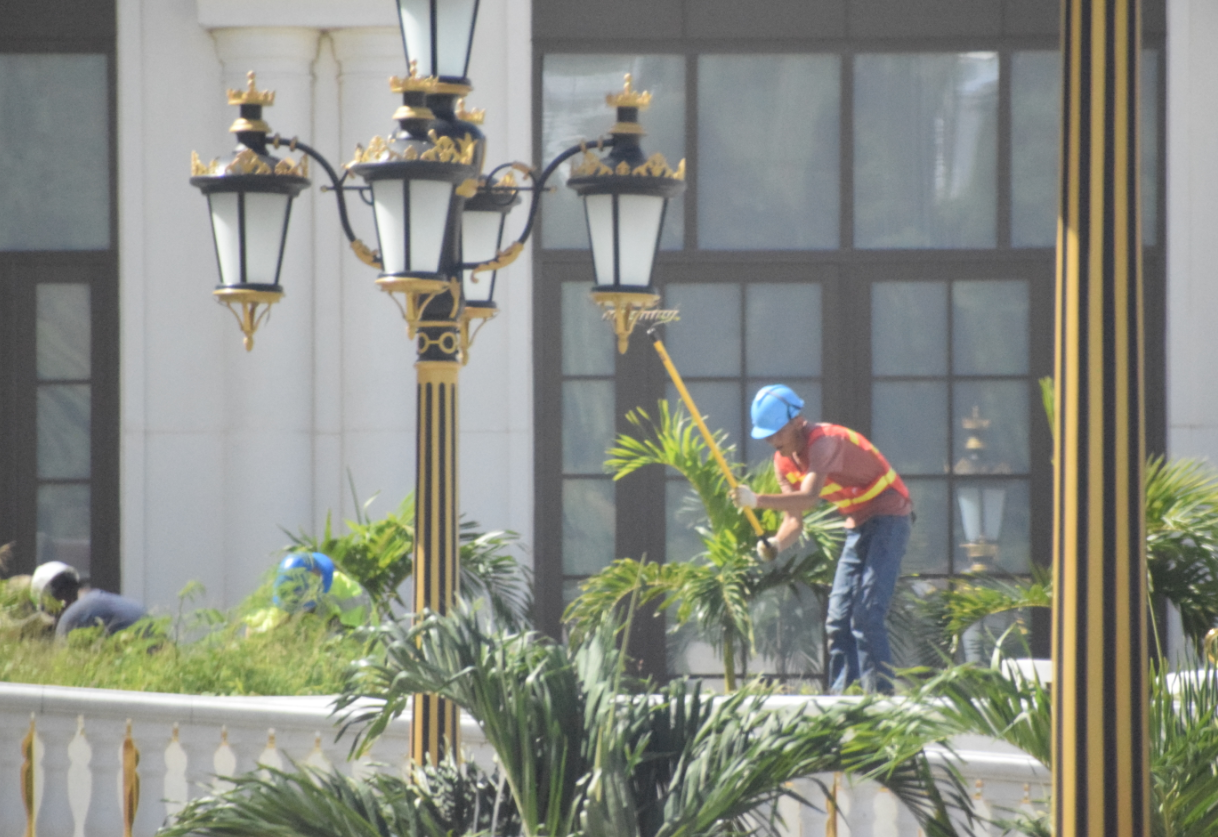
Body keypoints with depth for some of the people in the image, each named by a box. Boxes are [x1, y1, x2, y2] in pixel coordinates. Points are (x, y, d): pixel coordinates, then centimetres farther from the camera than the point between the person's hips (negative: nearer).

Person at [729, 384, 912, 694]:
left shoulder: (823, 441, -25)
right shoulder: (784, 460, 2)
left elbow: (809, 498, -41)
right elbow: (794, 518, 1)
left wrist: (758, 500, -51)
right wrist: (776, 544, -20)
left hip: (887, 519, -9)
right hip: (858, 526, 9)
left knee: (866, 615, -19)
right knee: (838, 618, 5)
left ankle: (881, 694, -19)